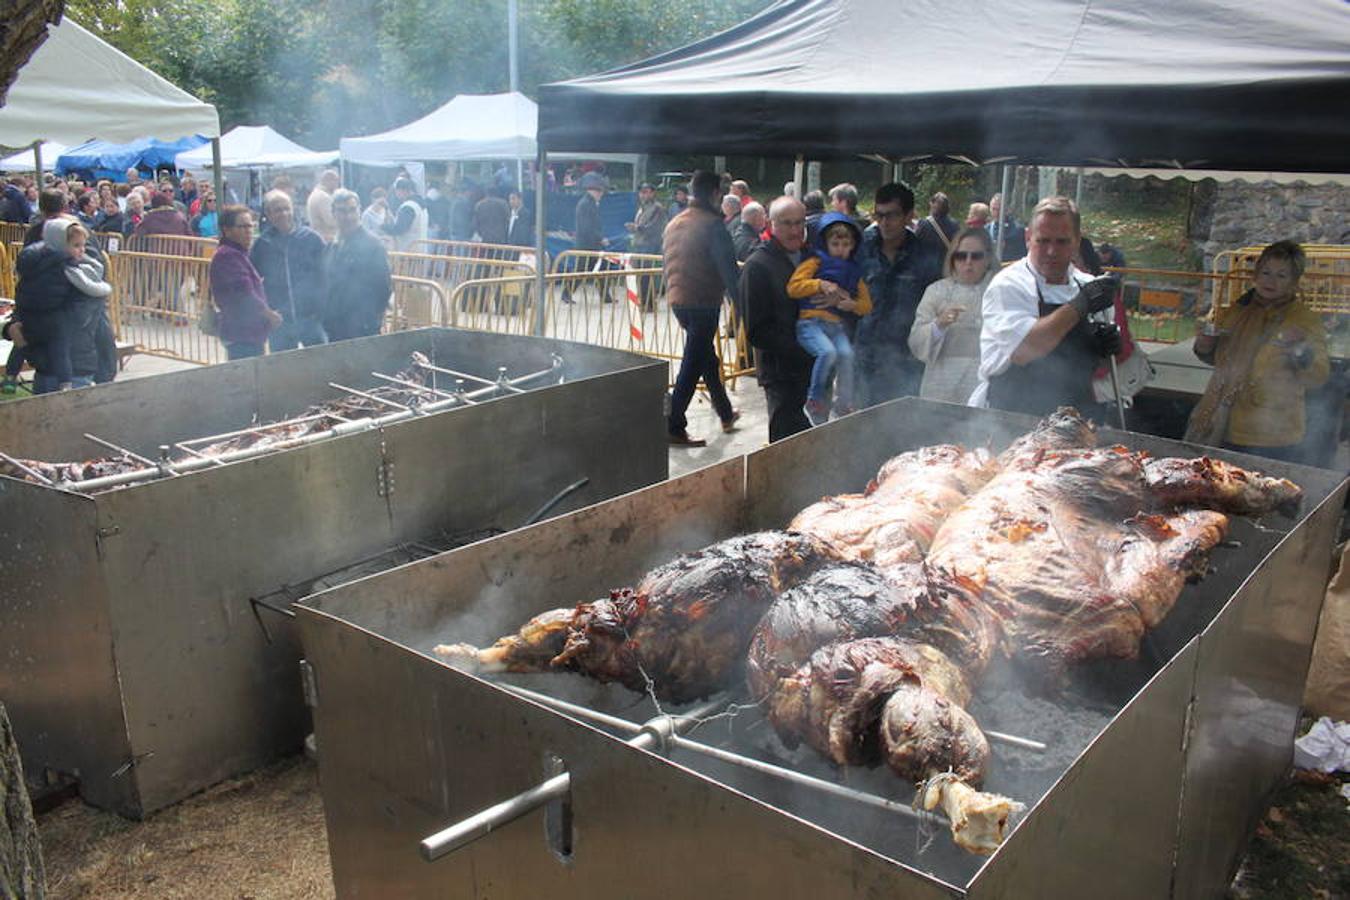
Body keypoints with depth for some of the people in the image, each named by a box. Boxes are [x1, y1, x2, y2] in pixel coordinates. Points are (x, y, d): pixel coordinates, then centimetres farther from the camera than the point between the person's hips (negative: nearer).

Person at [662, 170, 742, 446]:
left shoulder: (674, 223, 11)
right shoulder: (712, 224, -14)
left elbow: (666, 261, 18)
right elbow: (727, 267, -18)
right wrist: (739, 300, -13)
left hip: (677, 300, 8)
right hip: (704, 302, -8)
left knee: (707, 356, 21)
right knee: (693, 364, -2)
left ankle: (725, 413, 35)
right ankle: (674, 426, -1)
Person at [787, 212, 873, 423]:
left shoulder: (854, 271, 20)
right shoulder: (816, 262, 6)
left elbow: (866, 305, 19)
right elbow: (793, 287, -6)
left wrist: (852, 304, -3)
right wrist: (821, 284, -14)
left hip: (836, 325, 4)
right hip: (810, 321, -4)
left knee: (846, 353, -24)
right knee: (828, 352, -30)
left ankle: (844, 405, -11)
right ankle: (814, 400, -9)